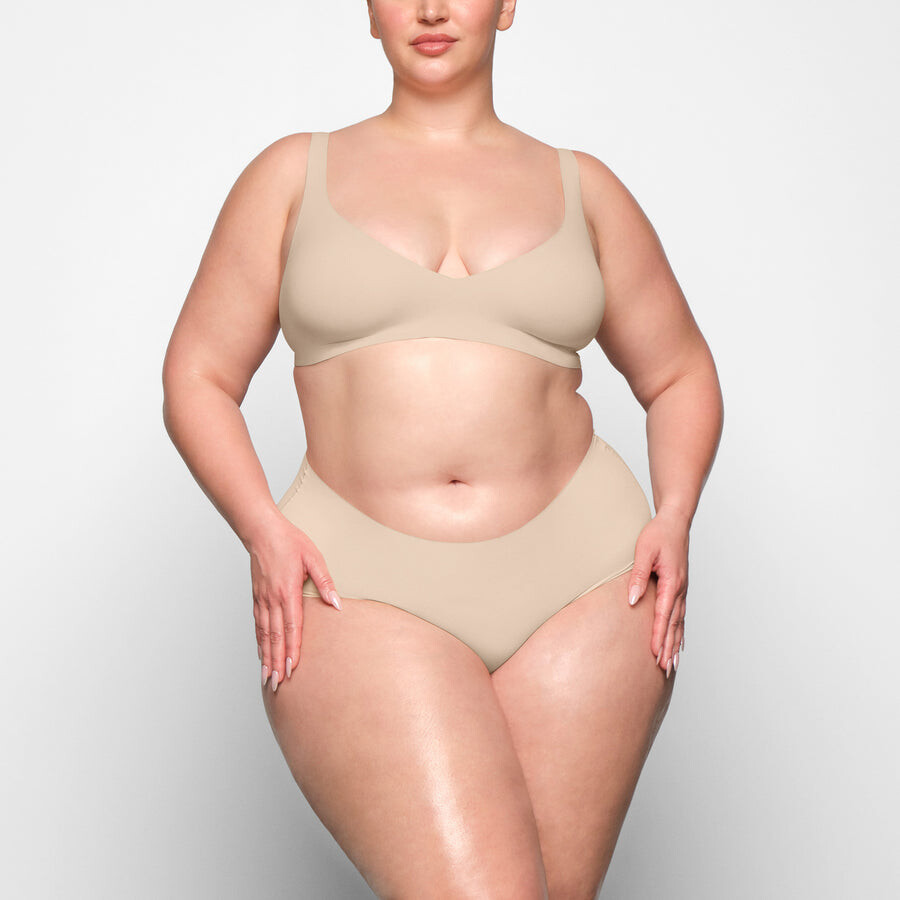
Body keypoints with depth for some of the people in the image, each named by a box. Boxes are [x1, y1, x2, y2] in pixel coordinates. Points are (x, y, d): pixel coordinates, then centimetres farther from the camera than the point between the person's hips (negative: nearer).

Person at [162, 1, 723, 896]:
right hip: (366, 591, -2)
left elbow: (680, 376, 20)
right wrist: (263, 531, -8)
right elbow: (197, 377, 9)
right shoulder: (294, 174, 9)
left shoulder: (581, 187, 12)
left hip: (580, 584, 2)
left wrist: (674, 517, 2)